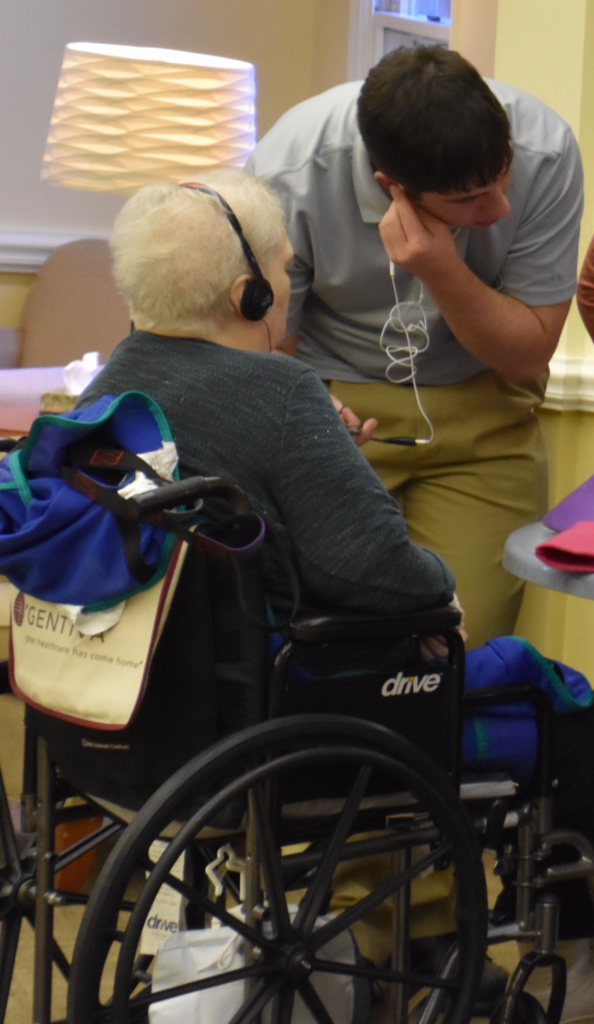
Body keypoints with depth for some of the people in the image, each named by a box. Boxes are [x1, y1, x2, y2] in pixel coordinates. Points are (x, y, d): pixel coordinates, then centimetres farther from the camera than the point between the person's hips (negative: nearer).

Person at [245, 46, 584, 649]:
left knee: (463, 642, -14)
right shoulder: (288, 175, -21)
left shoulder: (544, 151, -19)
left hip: (479, 406, 1)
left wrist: (444, 275, -29)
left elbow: (530, 352, -10)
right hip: (329, 400, -1)